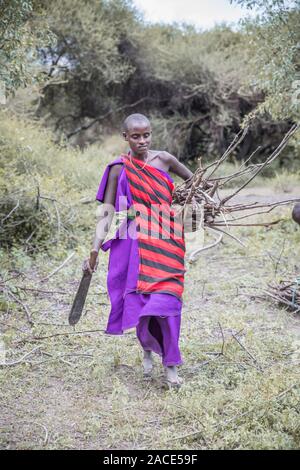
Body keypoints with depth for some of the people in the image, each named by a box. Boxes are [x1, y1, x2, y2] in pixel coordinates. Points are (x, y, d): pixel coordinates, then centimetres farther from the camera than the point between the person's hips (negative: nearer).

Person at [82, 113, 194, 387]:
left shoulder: (164, 159, 4)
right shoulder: (119, 169, 0)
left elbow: (192, 179, 22)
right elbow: (107, 213, -3)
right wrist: (95, 249, -11)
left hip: (166, 240, 1)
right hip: (136, 241, -1)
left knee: (166, 299, -8)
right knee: (139, 299, 0)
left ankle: (171, 364, 5)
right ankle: (147, 350, 28)